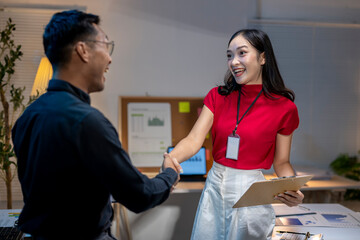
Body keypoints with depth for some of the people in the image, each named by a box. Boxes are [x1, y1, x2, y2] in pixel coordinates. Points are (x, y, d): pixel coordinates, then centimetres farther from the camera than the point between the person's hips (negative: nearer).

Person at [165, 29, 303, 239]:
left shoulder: (284, 107, -7)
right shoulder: (218, 96, 1)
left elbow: (281, 162, 1)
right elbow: (194, 139, -10)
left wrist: (293, 191, -19)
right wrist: (171, 158, -30)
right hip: (214, 188, 3)